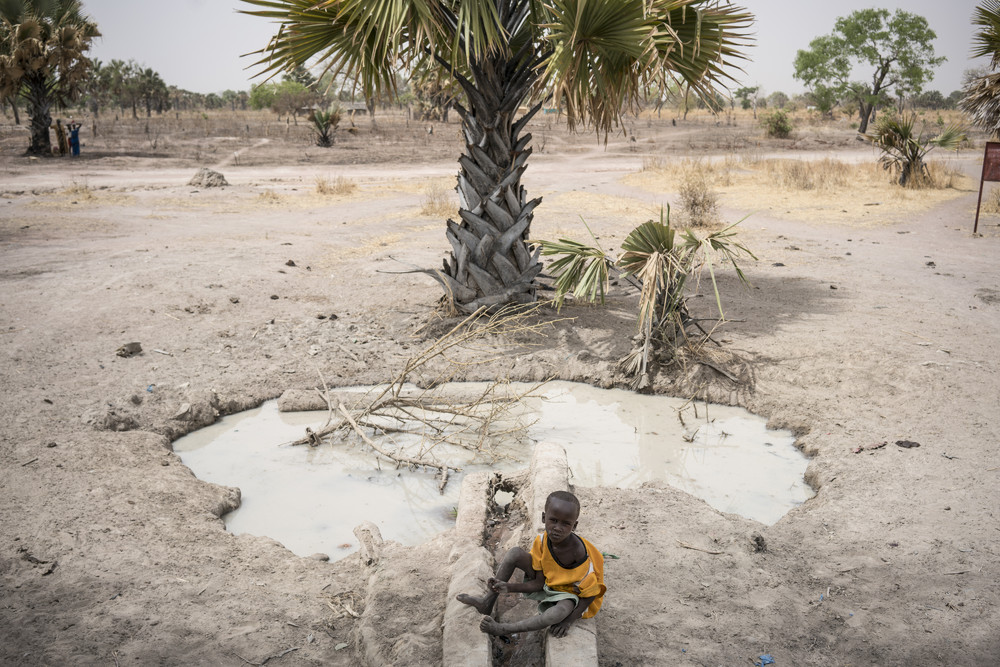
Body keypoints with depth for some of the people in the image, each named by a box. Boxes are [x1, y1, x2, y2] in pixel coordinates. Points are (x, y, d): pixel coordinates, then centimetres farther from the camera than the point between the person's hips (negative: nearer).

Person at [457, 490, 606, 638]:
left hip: (569, 594, -5)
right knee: (515, 553, -12)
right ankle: (487, 603, -2)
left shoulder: (579, 555, -31)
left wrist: (568, 620, -26)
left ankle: (502, 629, -29)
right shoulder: (542, 542, -16)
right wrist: (508, 587, -23)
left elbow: (590, 594, -20)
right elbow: (539, 584, -11)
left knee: (561, 611, -42)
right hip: (547, 586, 5)